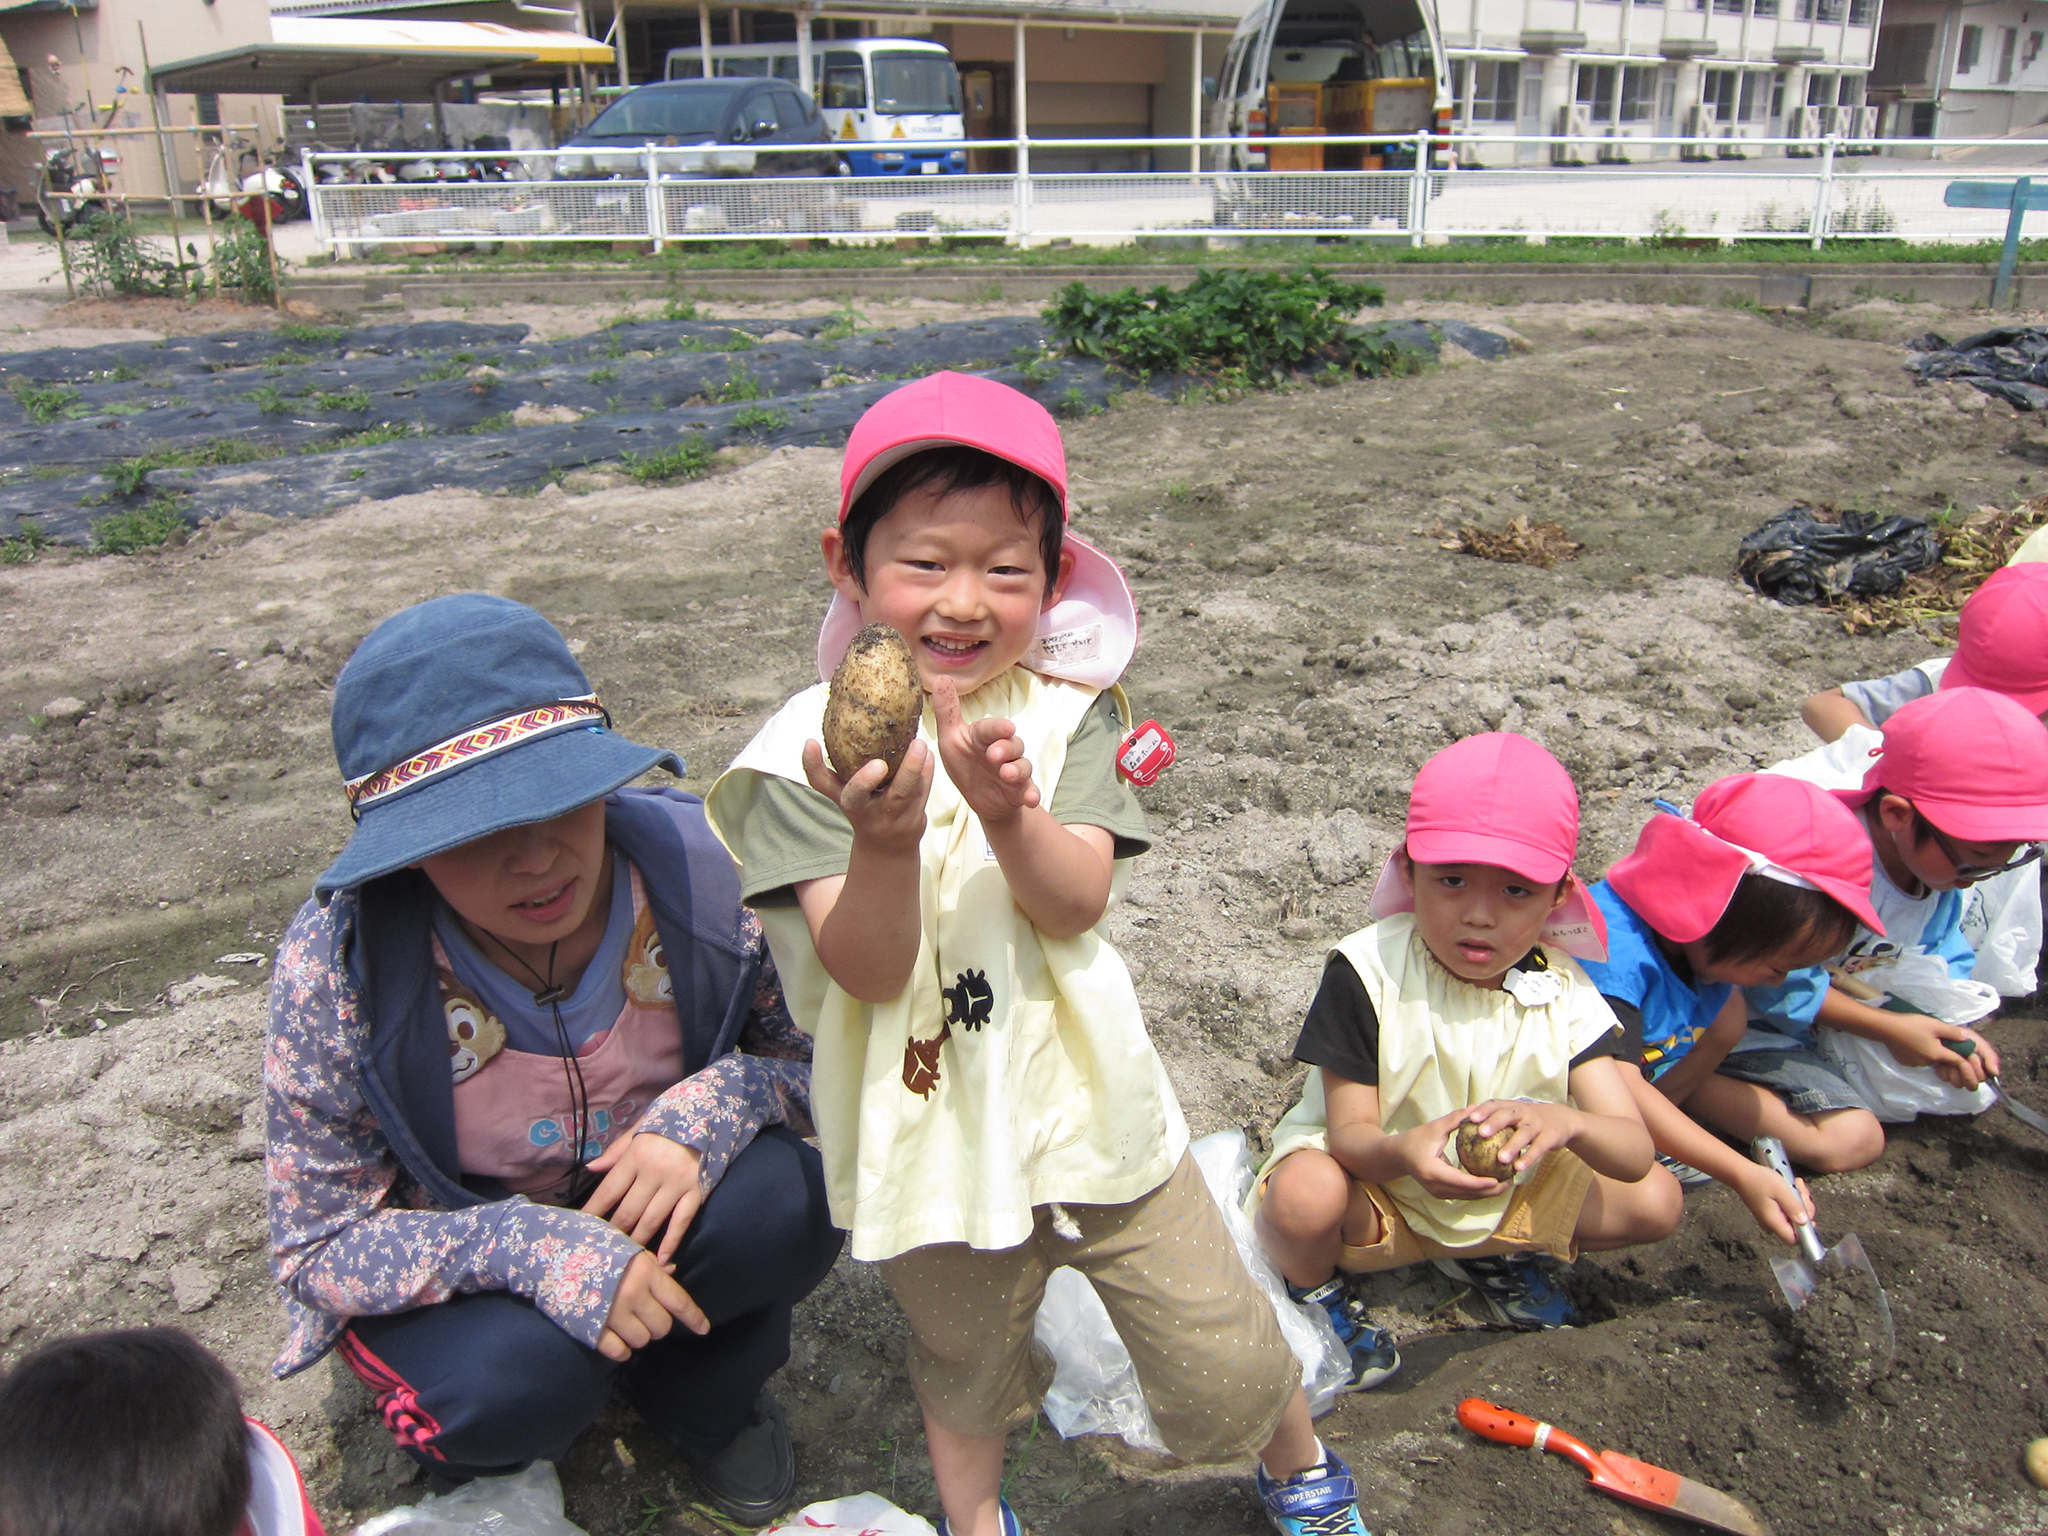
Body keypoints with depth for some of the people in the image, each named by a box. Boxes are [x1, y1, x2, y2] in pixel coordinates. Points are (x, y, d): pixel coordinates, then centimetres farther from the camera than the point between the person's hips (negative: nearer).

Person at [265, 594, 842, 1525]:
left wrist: (718, 1104, -33)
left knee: (783, 1203, -29)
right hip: (453, 1264, -1)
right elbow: (317, 1245, -17)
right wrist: (529, 1248, -35)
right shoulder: (337, 968, -26)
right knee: (519, 1373, -33)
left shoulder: (703, 867, -24)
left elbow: (820, 1050, -9)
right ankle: (482, 1457, 8)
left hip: (658, 1205, 2)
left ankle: (697, 1396, 6)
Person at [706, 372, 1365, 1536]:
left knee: (1226, 1364, 11)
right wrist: (884, 841, -39)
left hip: (1092, 1102, 1)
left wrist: (1010, 813, -38)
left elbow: (1076, 904, -19)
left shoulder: (1066, 712, -8)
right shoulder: (814, 749, -14)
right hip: (933, 1130, 0)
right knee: (965, 1366, 24)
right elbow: (866, 972, -20)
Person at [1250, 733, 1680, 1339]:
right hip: (1375, 1184, -4)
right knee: (1306, 1194, -35)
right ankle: (1310, 1287, 2)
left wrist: (1567, 1123, -44)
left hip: (1504, 1192, 4)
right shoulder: (1369, 970, -22)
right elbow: (1349, 1133, -21)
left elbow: (1637, 1154, -19)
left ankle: (1487, 1254, 14)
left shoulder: (1563, 992, -12)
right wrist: (1402, 1152, -46)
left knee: (1656, 1201, -8)